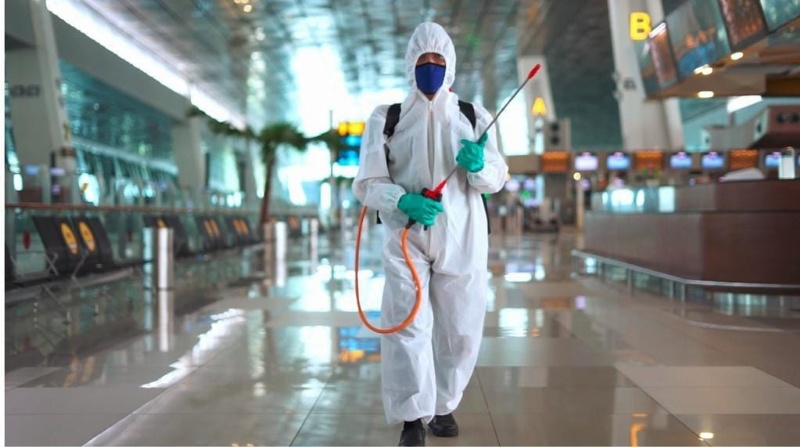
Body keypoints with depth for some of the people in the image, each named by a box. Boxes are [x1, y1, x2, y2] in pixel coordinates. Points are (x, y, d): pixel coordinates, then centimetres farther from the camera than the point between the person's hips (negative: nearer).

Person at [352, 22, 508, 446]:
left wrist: (479, 164, -15)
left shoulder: (473, 117, 8)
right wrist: (403, 201, -21)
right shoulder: (386, 119, 2)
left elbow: (497, 179, 7)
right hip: (406, 236, -2)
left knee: (459, 328, 7)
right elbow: (367, 183, -3)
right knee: (407, 325, -11)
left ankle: (442, 406, 26)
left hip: (461, 236, 2)